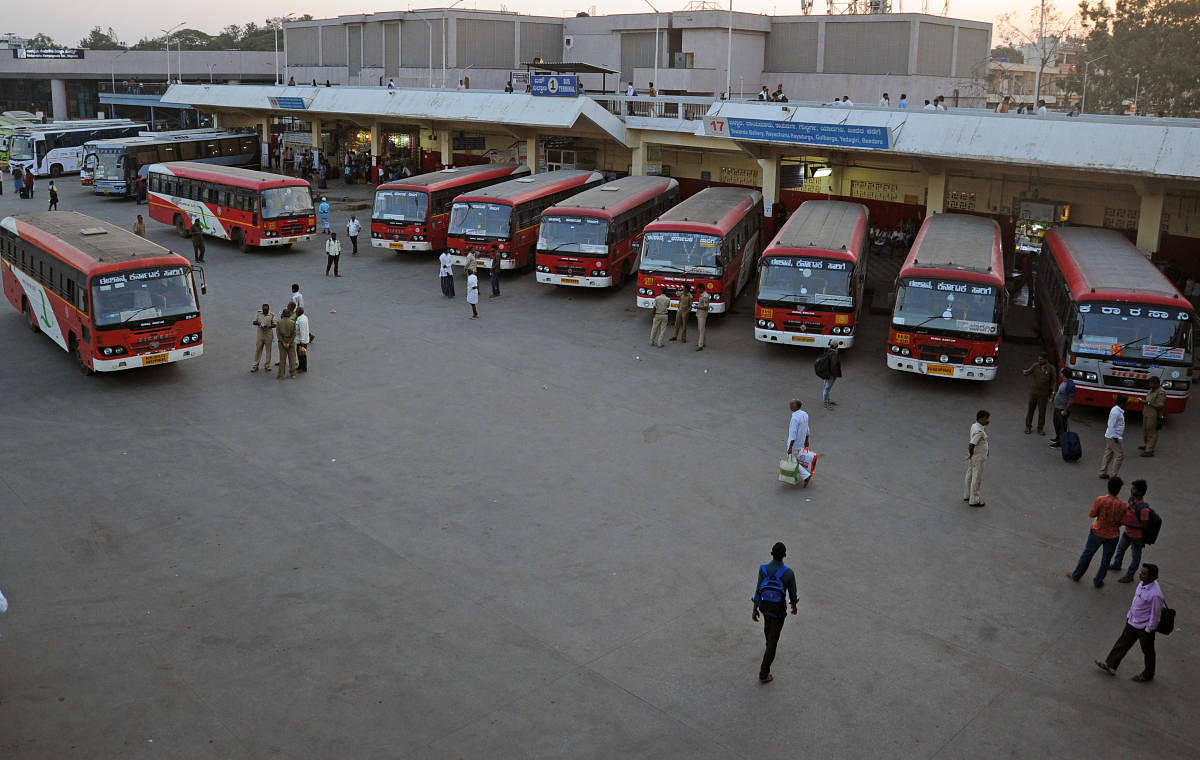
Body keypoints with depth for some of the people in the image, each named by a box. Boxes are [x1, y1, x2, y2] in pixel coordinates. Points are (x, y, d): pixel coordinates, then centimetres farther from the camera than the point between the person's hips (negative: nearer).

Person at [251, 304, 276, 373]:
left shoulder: (272, 315, 0)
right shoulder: (258, 314, 6)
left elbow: (274, 324, 0)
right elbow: (253, 322, 8)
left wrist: (269, 326, -19)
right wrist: (258, 323, -14)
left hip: (268, 334, -1)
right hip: (259, 334, 1)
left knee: (268, 350, 6)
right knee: (258, 350, 2)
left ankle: (267, 365, 17)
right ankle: (255, 366, 7)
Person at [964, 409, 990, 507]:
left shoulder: (974, 425, -1)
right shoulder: (979, 431, -29)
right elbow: (971, 446, -33)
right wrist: (971, 455, -15)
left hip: (973, 457, 9)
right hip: (978, 458, -9)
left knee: (969, 476, 21)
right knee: (976, 479, 4)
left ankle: (967, 496, 36)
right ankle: (974, 500, 15)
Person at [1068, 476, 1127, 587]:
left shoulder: (1101, 500, -22)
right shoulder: (1122, 505, -17)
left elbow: (1091, 514, -13)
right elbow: (1121, 522, -7)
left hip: (1097, 532, -1)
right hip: (1112, 536, 1)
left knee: (1087, 554, 19)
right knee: (1106, 560, 19)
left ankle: (1076, 575, 33)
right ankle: (1098, 581, 31)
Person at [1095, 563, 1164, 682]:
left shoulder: (1155, 594, -34)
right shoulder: (1142, 583, -10)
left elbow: (1155, 615, -24)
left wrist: (1148, 631, -15)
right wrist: (1129, 615, 18)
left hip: (1144, 627, -8)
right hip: (1132, 621, 8)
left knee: (1147, 652, 17)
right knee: (1123, 642, 20)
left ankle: (1148, 675, 39)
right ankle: (1110, 665, 35)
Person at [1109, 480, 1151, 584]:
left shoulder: (1143, 508, -36)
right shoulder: (1132, 498, -11)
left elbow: (1143, 526, -30)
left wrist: (1128, 524, -31)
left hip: (1137, 536, -9)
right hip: (1128, 532, 9)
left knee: (1135, 555, 16)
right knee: (1120, 548, 30)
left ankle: (1129, 576, 35)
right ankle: (1116, 565, 55)